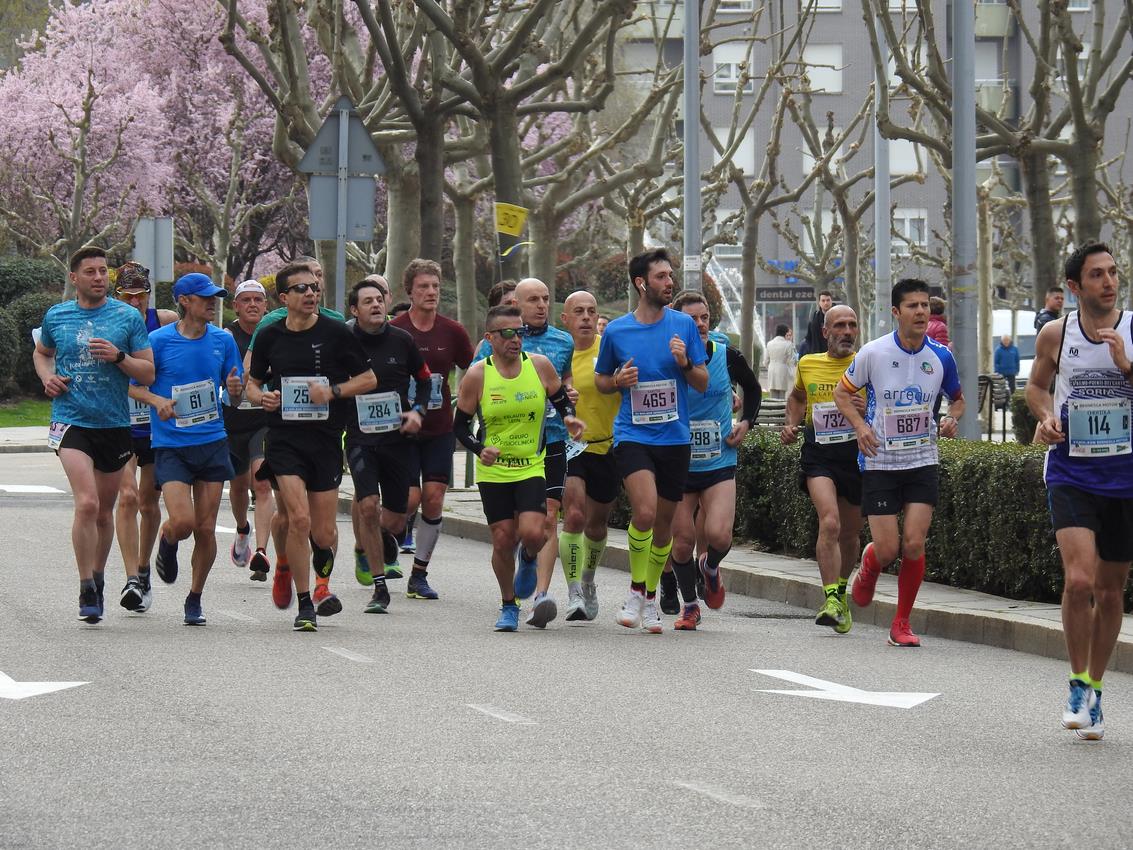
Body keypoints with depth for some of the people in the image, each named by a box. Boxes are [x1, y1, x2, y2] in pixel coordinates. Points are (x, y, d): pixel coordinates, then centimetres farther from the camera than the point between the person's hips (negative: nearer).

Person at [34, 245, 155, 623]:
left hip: (115, 424, 1)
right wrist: (47, 377, 5)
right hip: (71, 421, -1)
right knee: (87, 504, -18)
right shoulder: (56, 316, 5)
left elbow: (149, 373, 0)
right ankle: (87, 589, -11)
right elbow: (41, 352, 25)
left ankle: (98, 576, 34)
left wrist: (119, 357, -17)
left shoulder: (128, 317, 0)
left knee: (104, 510, 13)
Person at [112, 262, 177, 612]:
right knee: (127, 496, -17)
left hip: (159, 425, 2)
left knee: (148, 502, 13)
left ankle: (143, 569, 34)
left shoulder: (165, 321, -4)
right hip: (121, 424, -2)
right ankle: (132, 579, -21)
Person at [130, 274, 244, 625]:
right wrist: (157, 401, -17)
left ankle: (195, 599, 20)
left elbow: (235, 398, 12)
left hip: (212, 443, 3)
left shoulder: (223, 340, 6)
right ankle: (166, 540, 22)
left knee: (205, 529, 2)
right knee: (183, 522, -16)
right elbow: (135, 386, 3)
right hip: (170, 446, -3)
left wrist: (235, 390, -11)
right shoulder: (158, 340, -4)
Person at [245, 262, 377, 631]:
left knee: (323, 534, 0)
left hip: (326, 440, 0)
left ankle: (322, 579, 35)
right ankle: (305, 605, -3)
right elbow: (253, 382, 18)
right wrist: (260, 397, -4)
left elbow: (369, 379, 5)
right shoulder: (270, 337, 5)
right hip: (284, 438, 0)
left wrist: (333, 392, -10)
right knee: (299, 519, -16)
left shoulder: (336, 333, -1)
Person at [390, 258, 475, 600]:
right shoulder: (393, 331, -6)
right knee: (410, 498, -11)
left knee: (434, 498, -2)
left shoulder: (452, 332, 3)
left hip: (439, 430, 3)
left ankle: (419, 575, 7)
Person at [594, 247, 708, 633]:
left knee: (664, 522, 9)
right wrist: (617, 381, -7)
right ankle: (636, 592, -3)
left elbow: (703, 384, 6)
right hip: (632, 436, -2)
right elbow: (600, 380, 15)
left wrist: (685, 363, -14)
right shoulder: (616, 331, 1)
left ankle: (650, 597, 28)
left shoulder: (684, 325, 3)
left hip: (675, 438, 2)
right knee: (644, 511, -22)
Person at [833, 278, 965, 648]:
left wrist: (951, 418, -7)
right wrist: (860, 426, -12)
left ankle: (901, 625, 5)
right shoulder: (873, 353, -8)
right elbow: (842, 392, 5)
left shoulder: (940, 356, -1)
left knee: (914, 544, -9)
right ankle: (869, 565, 34)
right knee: (887, 550, -5)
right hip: (880, 462, -2)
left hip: (923, 462, 2)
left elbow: (957, 398, 16)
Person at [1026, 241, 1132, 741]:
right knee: (1079, 580, -18)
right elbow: (1037, 385, 18)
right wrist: (1046, 416, -2)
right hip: (1072, 473, -1)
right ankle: (1079, 685, -1)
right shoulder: (1055, 335, 0)